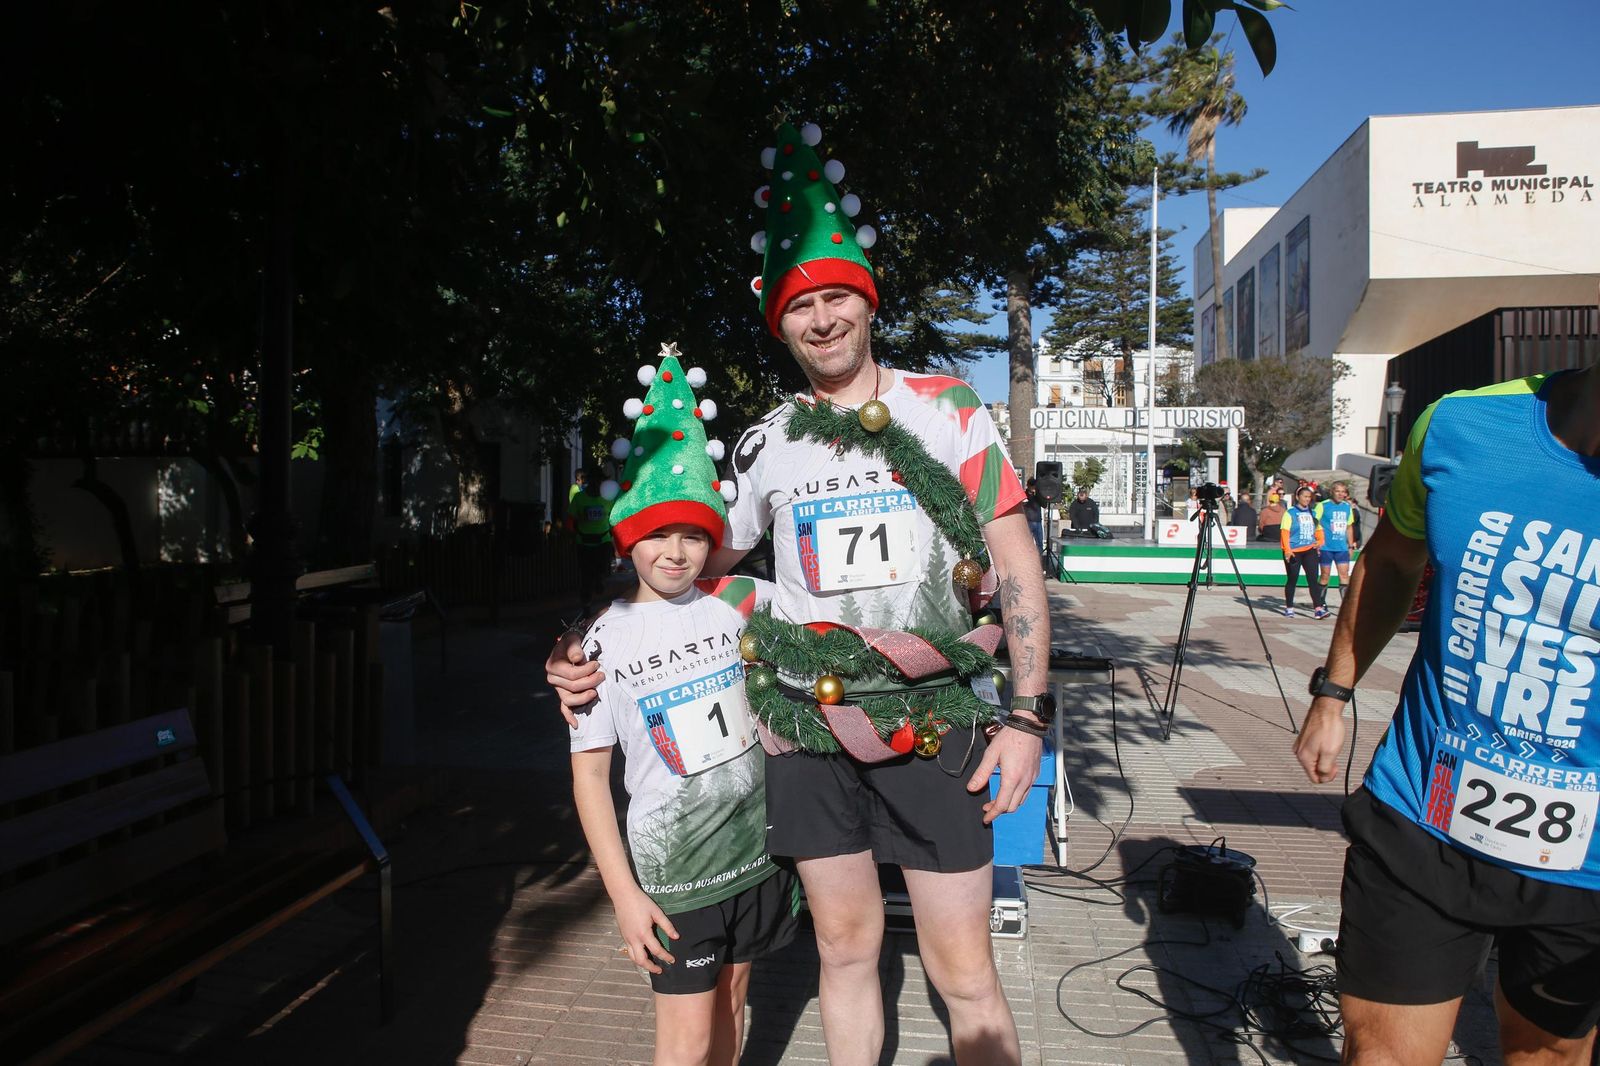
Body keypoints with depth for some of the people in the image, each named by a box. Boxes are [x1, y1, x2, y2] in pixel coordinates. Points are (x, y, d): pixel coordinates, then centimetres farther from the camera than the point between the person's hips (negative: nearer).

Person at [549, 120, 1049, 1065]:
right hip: (805, 731, 3)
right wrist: (586, 652, -3)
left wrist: (1028, 714, -9)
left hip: (932, 726, -2)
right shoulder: (765, 445, 5)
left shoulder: (947, 410, -1)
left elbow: (1016, 563, -2)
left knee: (963, 972, 3)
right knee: (846, 946, 16)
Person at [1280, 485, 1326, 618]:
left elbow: (1318, 528, 23)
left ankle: (1318, 608, -10)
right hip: (1294, 552, -4)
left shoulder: (1312, 513, 13)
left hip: (1310, 550, 4)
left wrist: (1320, 541, 3)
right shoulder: (1290, 513, -3)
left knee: (1313, 579, -6)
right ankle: (1289, 608, 16)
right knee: (1292, 580, 4)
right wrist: (1287, 550, -18)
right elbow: (1284, 532, -9)